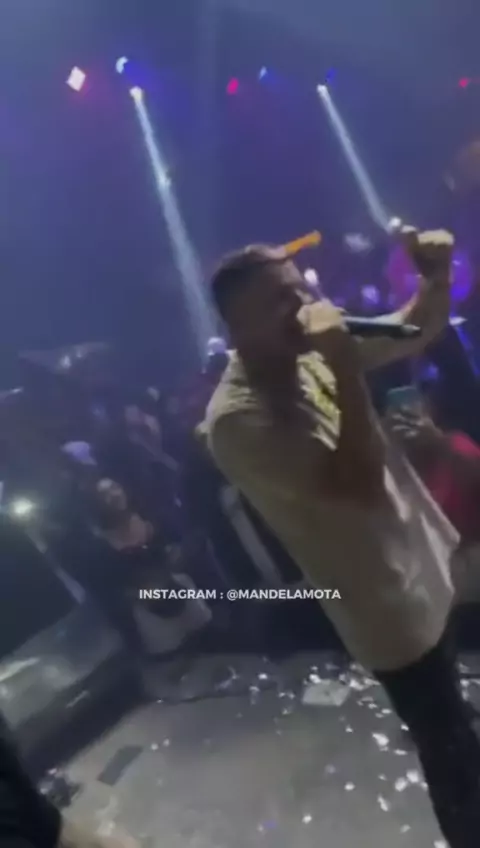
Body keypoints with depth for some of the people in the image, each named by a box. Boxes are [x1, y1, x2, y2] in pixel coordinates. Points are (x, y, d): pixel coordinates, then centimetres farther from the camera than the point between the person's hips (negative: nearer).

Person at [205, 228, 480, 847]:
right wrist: (346, 370, -33)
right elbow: (361, 485, -32)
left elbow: (416, 334, 8)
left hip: (429, 567, 8)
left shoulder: (311, 352, -5)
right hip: (391, 607, -8)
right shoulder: (236, 418, -26)